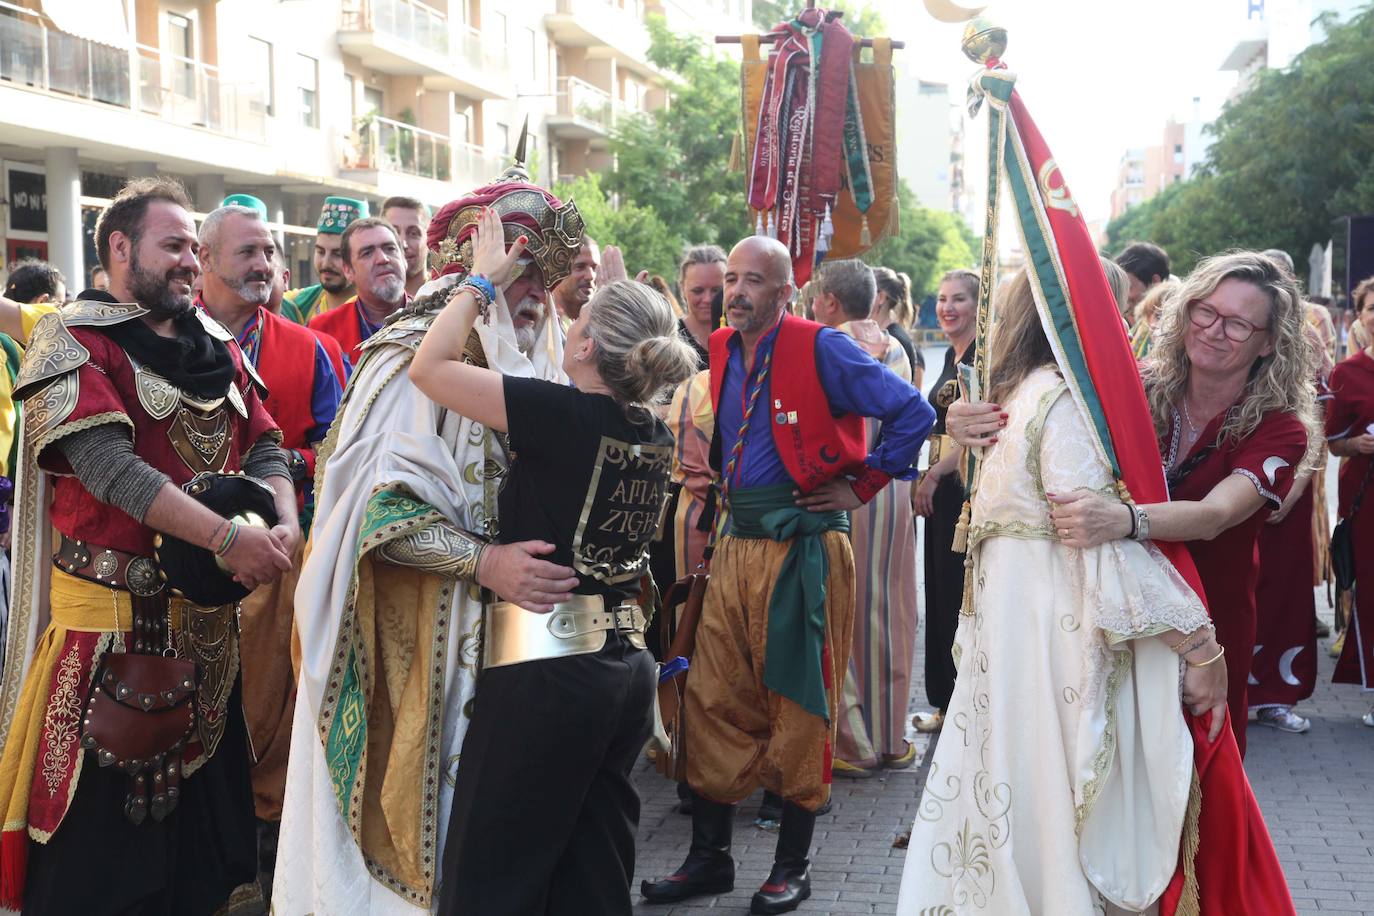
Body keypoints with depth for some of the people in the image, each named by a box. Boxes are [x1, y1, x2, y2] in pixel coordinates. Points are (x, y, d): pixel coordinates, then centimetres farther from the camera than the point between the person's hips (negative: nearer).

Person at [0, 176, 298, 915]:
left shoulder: (214, 345, 12)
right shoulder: (75, 341, -7)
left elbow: (264, 449, 8)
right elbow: (108, 465, -19)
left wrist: (285, 523, -14)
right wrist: (227, 537, -26)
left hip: (207, 612, 6)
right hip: (112, 610, -6)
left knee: (202, 797, 15)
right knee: (103, 825, 3)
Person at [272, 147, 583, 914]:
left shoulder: (533, 363, 11)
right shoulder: (418, 355, -11)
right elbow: (379, 501, -19)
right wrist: (484, 562, -27)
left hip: (508, 621, 6)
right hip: (419, 629, -6)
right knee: (418, 783, 2)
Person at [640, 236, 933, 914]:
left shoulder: (820, 349, -10)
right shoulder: (721, 352, 10)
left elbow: (913, 413, -11)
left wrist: (862, 485, -9)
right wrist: (731, 497, 14)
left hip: (803, 548, -6)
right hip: (737, 546, 6)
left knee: (800, 706, 3)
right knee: (713, 699, 7)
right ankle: (709, 857, 20)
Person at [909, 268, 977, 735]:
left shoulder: (982, 355, -12)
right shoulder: (951, 355, 16)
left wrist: (933, 475, -14)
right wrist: (924, 477, 12)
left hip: (966, 483, -9)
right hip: (940, 486, 9)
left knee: (960, 593, -3)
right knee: (941, 591, 12)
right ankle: (945, 702, 22)